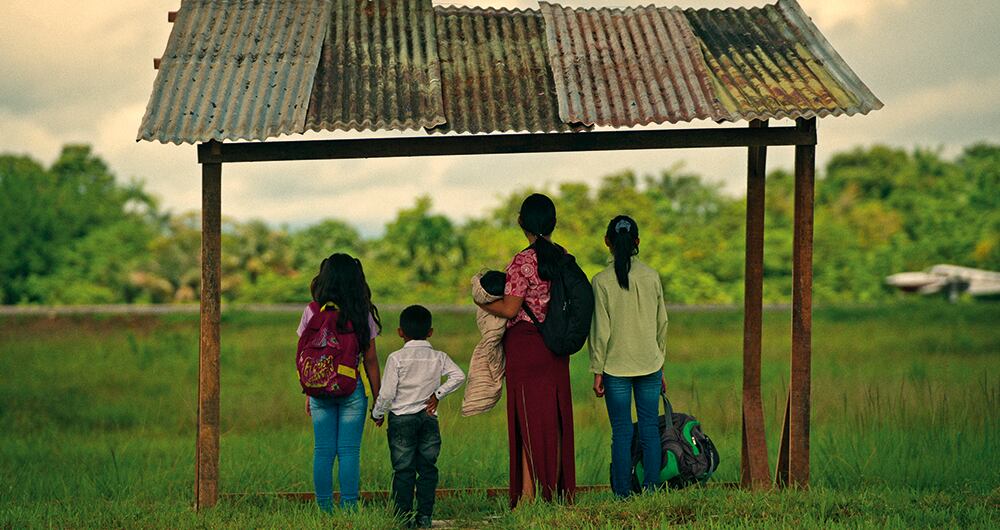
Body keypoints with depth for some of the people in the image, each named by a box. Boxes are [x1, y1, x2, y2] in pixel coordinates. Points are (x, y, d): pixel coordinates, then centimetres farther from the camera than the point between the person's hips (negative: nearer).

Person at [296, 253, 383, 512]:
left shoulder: (312, 312, -1)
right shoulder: (362, 314, -4)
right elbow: (370, 360, -1)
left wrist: (308, 393, 13)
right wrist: (378, 399, 6)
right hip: (353, 389, -1)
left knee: (323, 451, 7)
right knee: (349, 451, 3)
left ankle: (325, 509, 10)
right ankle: (349, 508, 2)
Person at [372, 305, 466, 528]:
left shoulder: (396, 358, -7)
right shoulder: (438, 357, 3)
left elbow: (387, 393, -8)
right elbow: (458, 376, -4)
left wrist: (377, 414, 7)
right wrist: (437, 394, 4)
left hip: (401, 417, -3)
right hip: (429, 418, 3)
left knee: (403, 470, 1)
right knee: (427, 468, 8)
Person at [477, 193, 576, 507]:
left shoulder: (524, 261, -14)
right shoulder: (564, 258, 5)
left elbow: (510, 309, -16)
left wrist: (483, 303, 1)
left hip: (525, 344, -6)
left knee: (528, 417, -2)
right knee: (555, 417, 11)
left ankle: (528, 494, -2)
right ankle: (556, 490, 16)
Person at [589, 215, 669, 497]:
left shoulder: (602, 281, -8)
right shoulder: (652, 277, 1)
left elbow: (601, 331, -8)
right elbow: (662, 324, 7)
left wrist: (597, 371, 0)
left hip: (616, 366, -2)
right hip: (650, 364, 2)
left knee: (622, 433, 3)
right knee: (650, 429, 8)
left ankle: (623, 493, 4)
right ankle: (651, 489, 8)